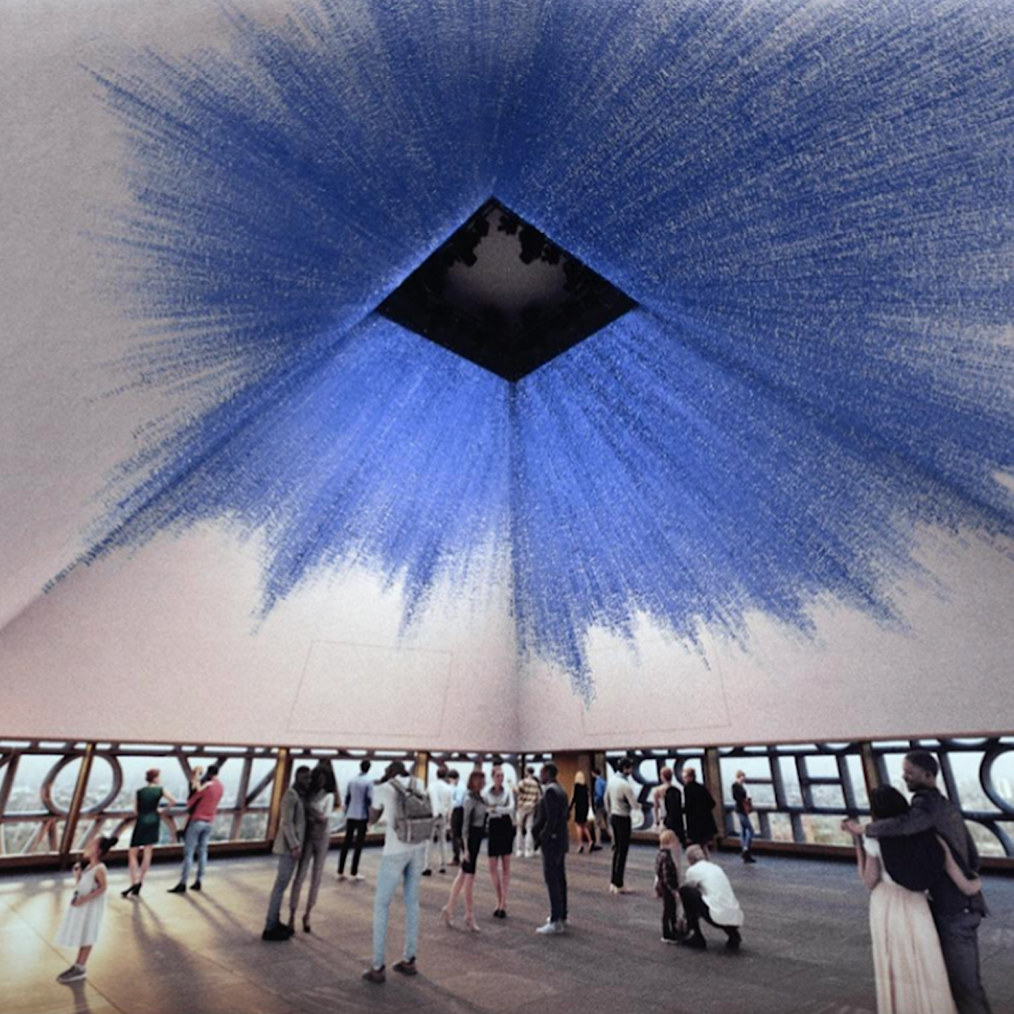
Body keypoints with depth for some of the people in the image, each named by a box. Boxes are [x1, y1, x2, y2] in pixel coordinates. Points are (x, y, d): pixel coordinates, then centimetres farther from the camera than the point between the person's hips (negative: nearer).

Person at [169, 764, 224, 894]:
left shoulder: (206, 786, -15)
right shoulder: (221, 787, 6)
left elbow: (190, 802, -8)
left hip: (197, 821, -6)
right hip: (209, 822, 7)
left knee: (189, 852, -2)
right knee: (202, 851, 10)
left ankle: (182, 884, -2)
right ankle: (199, 882, 11)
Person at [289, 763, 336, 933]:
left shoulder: (328, 796, -7)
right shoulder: (308, 794, -2)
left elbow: (323, 818, -16)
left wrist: (307, 807, -16)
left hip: (322, 839, 0)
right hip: (307, 837, 0)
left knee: (316, 877, 8)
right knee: (300, 876, -2)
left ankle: (307, 914, 24)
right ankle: (292, 916, 9)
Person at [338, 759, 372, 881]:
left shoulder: (352, 780, 5)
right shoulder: (369, 781, -10)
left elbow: (347, 798, 10)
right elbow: (369, 800, -12)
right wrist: (368, 817, -4)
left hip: (350, 815, 5)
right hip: (362, 816, -5)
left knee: (346, 843, 11)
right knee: (358, 844, 3)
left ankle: (340, 872, 15)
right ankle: (354, 873, 6)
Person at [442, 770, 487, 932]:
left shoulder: (479, 798, 7)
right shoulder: (470, 799, -18)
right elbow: (465, 824, -18)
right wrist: (466, 848, -18)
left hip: (477, 838, 8)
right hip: (471, 839, -8)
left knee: (464, 874, 14)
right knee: (469, 876, 3)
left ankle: (449, 908, 24)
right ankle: (469, 915, 16)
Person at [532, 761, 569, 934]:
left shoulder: (550, 791, -18)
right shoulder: (560, 790, 12)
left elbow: (551, 818, -23)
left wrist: (542, 836, -12)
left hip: (552, 841, -10)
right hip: (561, 839, 10)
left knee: (552, 880, -5)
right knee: (559, 879, 15)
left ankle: (556, 921, -2)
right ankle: (561, 917, 23)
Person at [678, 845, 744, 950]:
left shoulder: (693, 870, 5)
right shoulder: (716, 867, 24)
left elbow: (685, 894, 18)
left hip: (719, 916, -7)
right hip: (736, 918, 7)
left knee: (684, 891, 4)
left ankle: (697, 939, 9)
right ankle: (733, 936, 14)